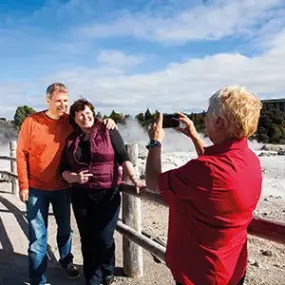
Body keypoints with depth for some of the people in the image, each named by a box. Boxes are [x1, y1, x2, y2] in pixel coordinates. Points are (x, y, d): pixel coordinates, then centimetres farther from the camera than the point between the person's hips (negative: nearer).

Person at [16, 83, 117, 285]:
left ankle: (66, 261, 44)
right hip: (37, 188, -2)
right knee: (38, 235, 4)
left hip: (62, 187, 3)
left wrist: (108, 122, -14)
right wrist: (23, 185, -8)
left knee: (65, 228, 19)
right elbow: (22, 153, -7)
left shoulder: (70, 122, -3)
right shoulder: (32, 121, -10)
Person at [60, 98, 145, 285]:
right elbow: (64, 170, 8)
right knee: (87, 240, 11)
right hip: (81, 196, 3)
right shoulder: (71, 140, 8)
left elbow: (123, 158, -6)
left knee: (104, 239, -1)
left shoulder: (109, 133, -1)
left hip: (108, 194, -3)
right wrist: (75, 177, -13)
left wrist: (135, 179, -16)